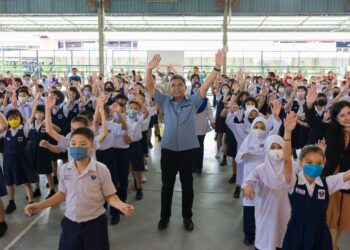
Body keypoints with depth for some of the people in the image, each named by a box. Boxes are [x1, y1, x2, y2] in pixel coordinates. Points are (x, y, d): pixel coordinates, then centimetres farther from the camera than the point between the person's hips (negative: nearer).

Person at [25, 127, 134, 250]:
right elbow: (62, 194, 9)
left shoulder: (101, 169, -16)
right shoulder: (64, 169, -5)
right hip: (70, 222, 4)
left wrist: (121, 205, -28)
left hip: (95, 223, -3)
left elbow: (109, 196, -9)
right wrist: (40, 205, 3)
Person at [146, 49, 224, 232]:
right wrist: (149, 69, -21)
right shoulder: (165, 102, 4)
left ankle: (187, 217, 29)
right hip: (168, 149, 1)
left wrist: (217, 68, -21)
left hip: (188, 149, -1)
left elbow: (205, 86, -9)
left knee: (187, 184, 12)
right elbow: (150, 87, -4)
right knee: (167, 184, 12)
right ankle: (165, 216, 29)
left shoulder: (193, 102, 1)